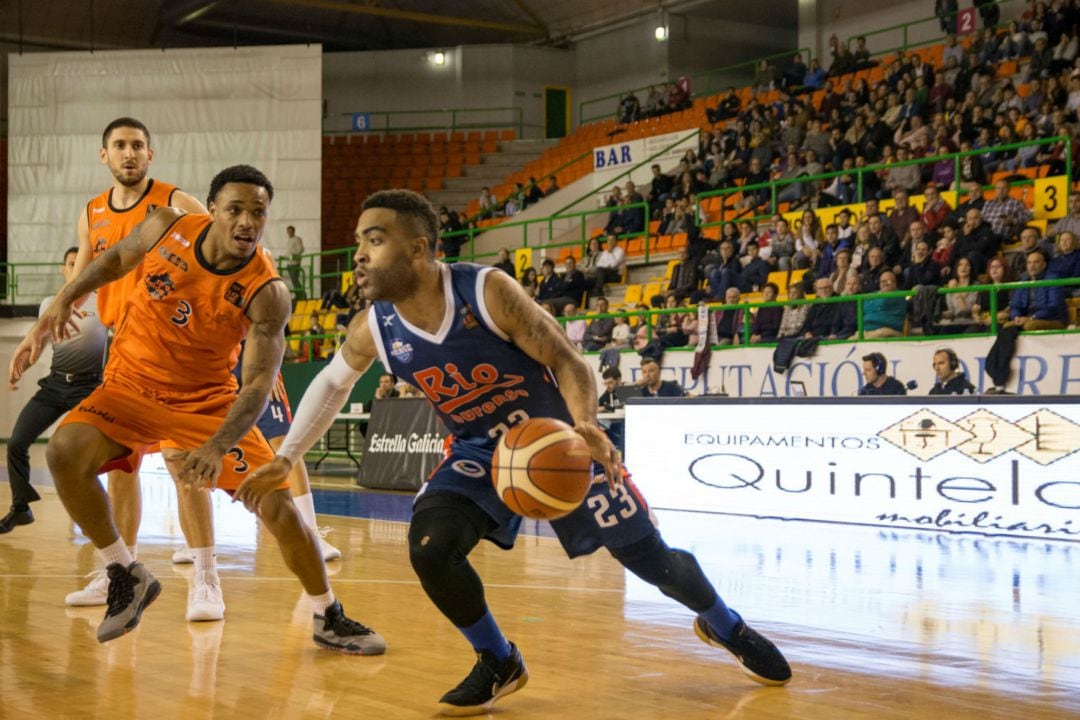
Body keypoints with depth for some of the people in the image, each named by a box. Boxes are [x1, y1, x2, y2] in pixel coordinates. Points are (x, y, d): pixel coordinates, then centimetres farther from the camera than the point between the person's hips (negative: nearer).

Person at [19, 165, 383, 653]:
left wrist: (218, 447, -41)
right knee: (65, 452, -26)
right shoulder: (167, 228, -15)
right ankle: (126, 576, -5)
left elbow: (258, 385, -27)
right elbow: (116, 259, 9)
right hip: (132, 385, 2)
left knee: (275, 501, -10)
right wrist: (64, 300, 1)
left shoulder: (266, 293, -22)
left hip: (207, 398, -2)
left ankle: (328, 618, 12)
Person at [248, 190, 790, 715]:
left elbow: (566, 361, -24)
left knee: (650, 558, 4)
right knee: (429, 547, -23)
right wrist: (287, 457, 6)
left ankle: (724, 624, 37)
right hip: (479, 453, 3)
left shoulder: (488, 292, -30)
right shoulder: (374, 331, -15)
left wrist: (585, 424, -43)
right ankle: (498, 663, 4)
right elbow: (332, 383, 7)